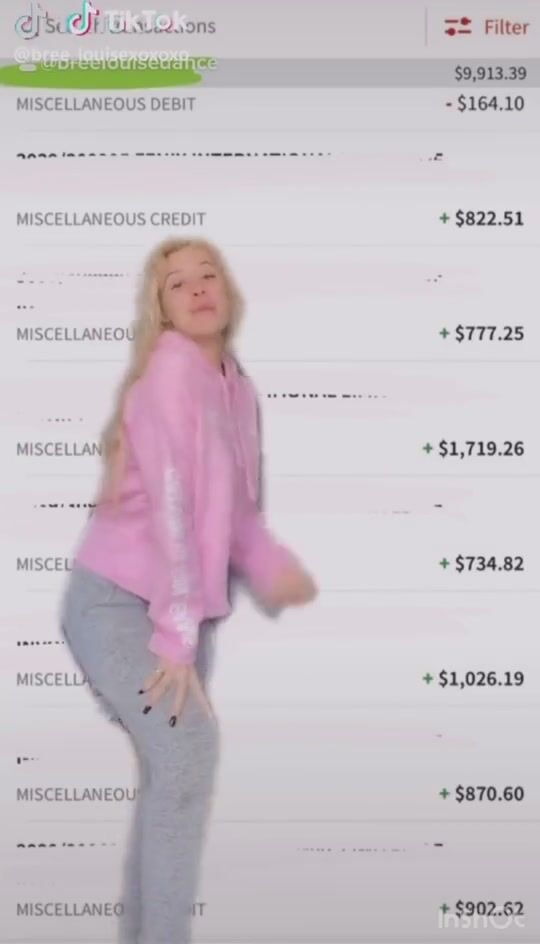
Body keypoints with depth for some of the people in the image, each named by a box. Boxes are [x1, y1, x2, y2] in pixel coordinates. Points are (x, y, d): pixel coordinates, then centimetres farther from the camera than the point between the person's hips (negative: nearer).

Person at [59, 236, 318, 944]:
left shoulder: (238, 386, 7)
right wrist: (176, 633, -24)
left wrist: (271, 564, -7)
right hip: (117, 601, -7)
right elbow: (171, 502, -22)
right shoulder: (170, 367, -17)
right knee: (187, 750, -19)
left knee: (174, 765, 8)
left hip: (182, 607, 8)